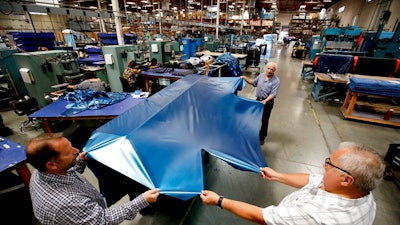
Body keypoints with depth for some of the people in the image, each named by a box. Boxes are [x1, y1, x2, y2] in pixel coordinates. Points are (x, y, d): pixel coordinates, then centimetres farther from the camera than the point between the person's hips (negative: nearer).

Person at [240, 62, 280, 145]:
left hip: (268, 102, -5)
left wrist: (265, 101, -38)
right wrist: (245, 78, -2)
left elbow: (273, 94, -22)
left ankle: (262, 138, 24)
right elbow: (253, 83, 12)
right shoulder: (261, 75, 1)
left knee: (264, 121, 6)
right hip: (258, 100, 5)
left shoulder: (276, 81, -16)